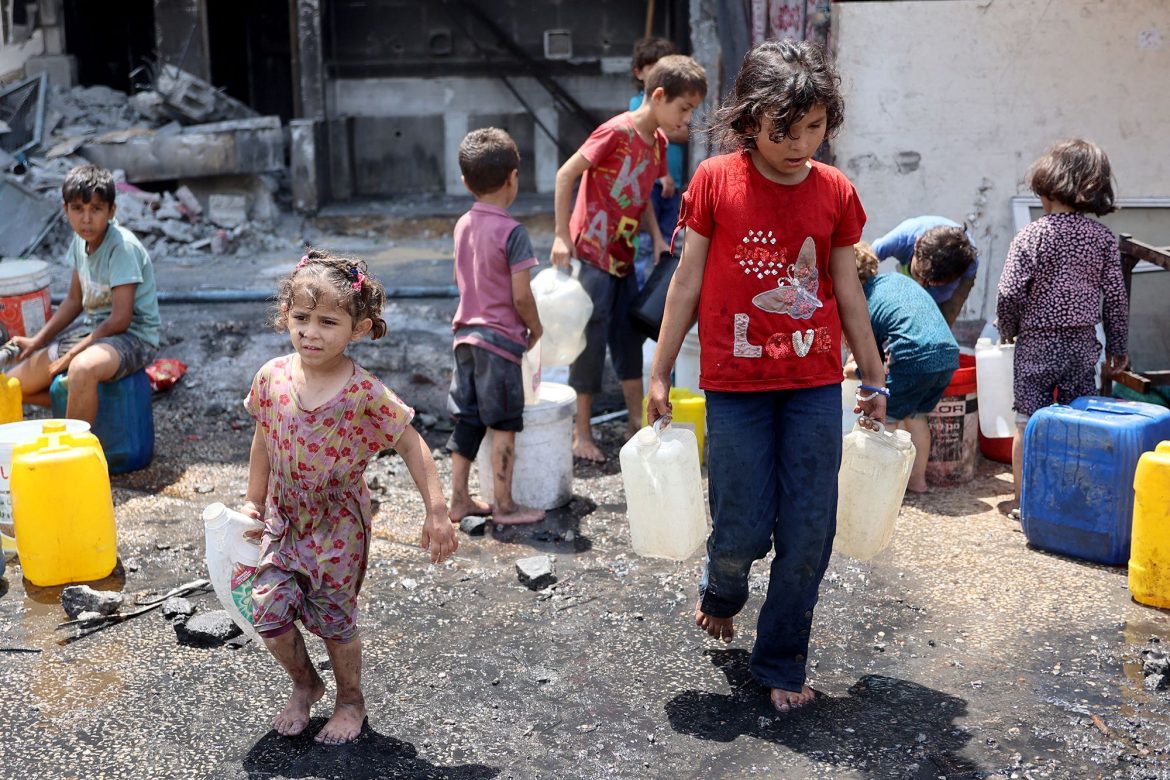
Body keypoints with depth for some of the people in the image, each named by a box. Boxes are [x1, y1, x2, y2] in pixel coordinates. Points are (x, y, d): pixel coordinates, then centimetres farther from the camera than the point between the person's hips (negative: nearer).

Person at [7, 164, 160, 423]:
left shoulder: (122, 246, -21)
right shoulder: (80, 240, 2)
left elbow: (120, 319, -22)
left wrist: (71, 355, -16)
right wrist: (36, 341, 8)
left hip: (132, 336, -8)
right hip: (91, 329, 9)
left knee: (82, 368, -42)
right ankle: (79, 407, 24)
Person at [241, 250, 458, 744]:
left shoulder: (365, 392, -19)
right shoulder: (273, 377, -8)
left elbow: (411, 445, -13)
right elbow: (263, 441, 7)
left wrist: (436, 513, -17)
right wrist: (253, 504, 12)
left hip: (339, 527, -3)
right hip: (283, 522, 4)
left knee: (334, 620, 8)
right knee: (269, 613, 0)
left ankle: (351, 700, 34)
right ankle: (304, 685, 30)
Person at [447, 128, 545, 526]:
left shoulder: (462, 225, 6)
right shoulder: (512, 231, -16)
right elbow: (521, 296, -17)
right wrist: (535, 328, -1)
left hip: (466, 334, 7)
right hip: (500, 339, -7)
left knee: (467, 420, 13)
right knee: (504, 424, 2)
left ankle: (459, 499, 20)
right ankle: (504, 505, 10)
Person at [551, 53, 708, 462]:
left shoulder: (658, 142, 7)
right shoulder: (617, 132, -18)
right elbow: (565, 175, -17)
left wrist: (657, 237, 5)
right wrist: (562, 236, -18)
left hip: (623, 253, 8)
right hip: (591, 251, -8)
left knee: (629, 335, 13)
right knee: (592, 339, -3)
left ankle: (637, 421, 24)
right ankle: (581, 433, 8)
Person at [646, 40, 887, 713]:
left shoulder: (836, 192, 1)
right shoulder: (716, 181, -5)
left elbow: (847, 291, 10)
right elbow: (688, 280, 1)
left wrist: (876, 378, 13)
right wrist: (660, 373, 3)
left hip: (815, 384, 2)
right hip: (735, 385, -2)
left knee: (809, 532, 2)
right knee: (743, 529, 1)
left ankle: (782, 663, 22)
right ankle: (721, 593, 38)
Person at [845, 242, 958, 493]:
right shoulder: (898, 279, 19)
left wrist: (853, 371, 31)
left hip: (914, 358, -7)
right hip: (949, 353, 7)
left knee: (887, 418, 11)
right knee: (917, 415, 24)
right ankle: (918, 478, 29)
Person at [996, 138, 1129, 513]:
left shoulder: (1030, 236, -11)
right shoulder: (1103, 237, -1)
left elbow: (1010, 293, -14)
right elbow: (1115, 296, 0)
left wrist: (1007, 332, 4)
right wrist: (1118, 346, 11)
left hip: (1036, 343, -3)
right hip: (1083, 344, 3)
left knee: (1028, 423, 5)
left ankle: (1023, 501, 11)